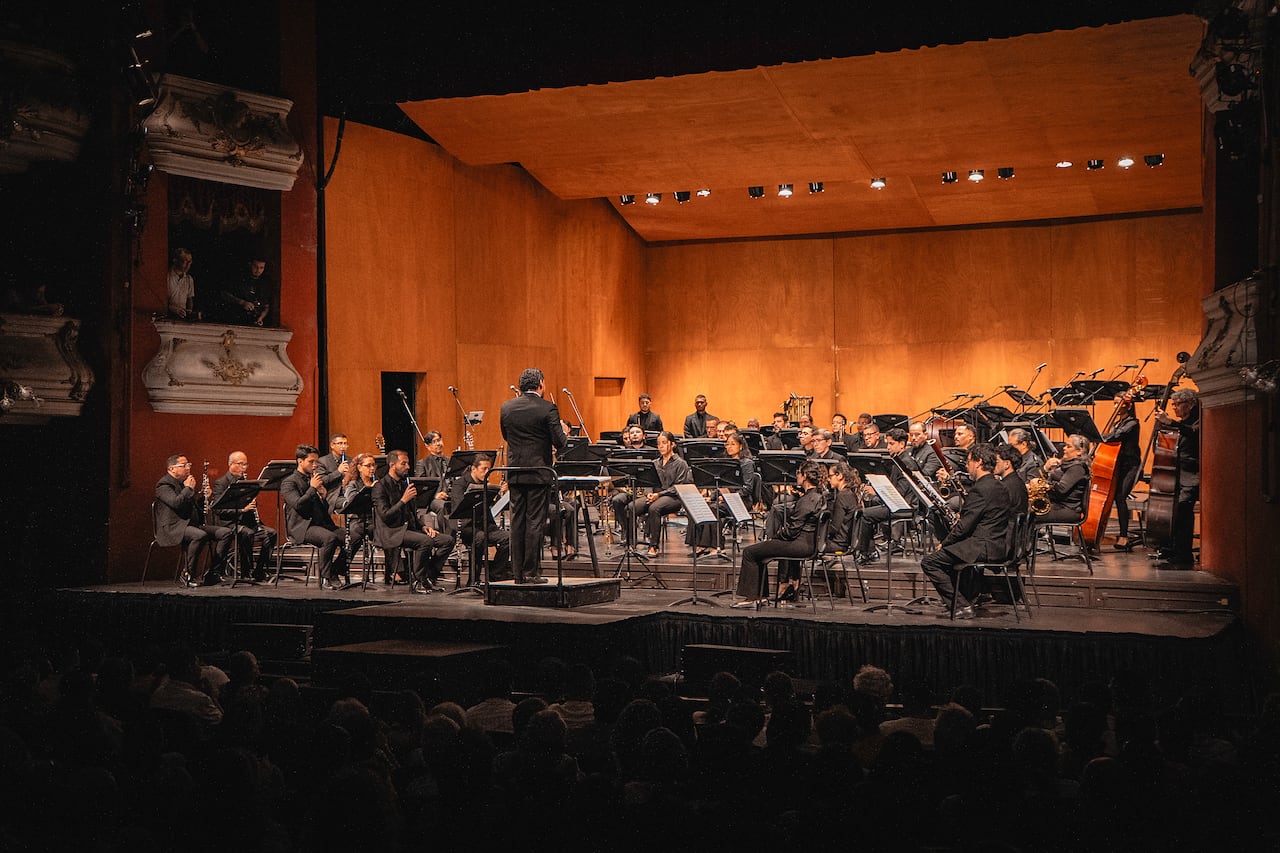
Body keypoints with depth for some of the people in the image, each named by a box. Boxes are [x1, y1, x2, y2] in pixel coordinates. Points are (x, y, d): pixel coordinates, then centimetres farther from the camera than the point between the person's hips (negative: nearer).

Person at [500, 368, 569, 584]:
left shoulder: (507, 407, 4)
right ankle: (531, 572, 0)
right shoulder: (548, 409, -11)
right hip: (539, 472, -5)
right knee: (535, 522, -1)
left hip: (515, 474, 5)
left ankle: (518, 572, 13)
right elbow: (560, 443, -12)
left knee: (517, 522, 9)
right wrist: (564, 433, 9)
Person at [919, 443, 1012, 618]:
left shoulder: (980, 489, -17)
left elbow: (965, 525, -18)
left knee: (929, 562, -9)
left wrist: (944, 543, -5)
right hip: (996, 544, 11)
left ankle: (961, 606, -11)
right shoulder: (997, 487, 14)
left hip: (984, 547, -11)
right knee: (944, 553, 29)